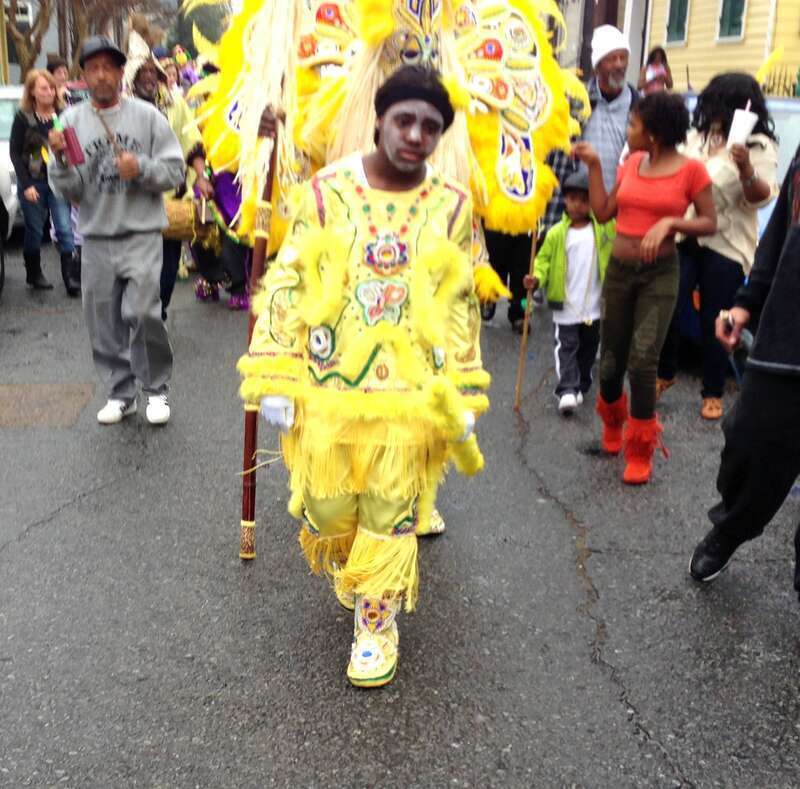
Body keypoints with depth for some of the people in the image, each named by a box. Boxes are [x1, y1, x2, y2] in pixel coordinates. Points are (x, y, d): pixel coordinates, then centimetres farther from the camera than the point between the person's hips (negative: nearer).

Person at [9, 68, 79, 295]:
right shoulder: (23, 118, -3)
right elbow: (15, 152, -2)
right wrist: (26, 184, -9)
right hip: (33, 182, -1)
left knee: (65, 230, -6)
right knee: (34, 231, 10)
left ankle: (71, 279, -5)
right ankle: (34, 274, 24)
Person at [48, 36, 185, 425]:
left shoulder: (147, 115, 1)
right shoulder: (71, 120, 5)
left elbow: (175, 170, 1)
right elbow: (68, 191, 3)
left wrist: (141, 168, -16)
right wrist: (61, 160, -16)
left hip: (141, 234, -3)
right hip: (95, 237, 3)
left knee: (142, 312, -14)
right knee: (103, 322, 6)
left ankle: (157, 389, 7)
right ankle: (120, 393, 22)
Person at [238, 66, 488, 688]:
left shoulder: (453, 205, 0)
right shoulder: (327, 190, -2)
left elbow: (463, 307, 5)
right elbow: (287, 283, -1)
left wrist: (463, 395, 4)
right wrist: (275, 378, -5)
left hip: (409, 390, 0)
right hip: (327, 382, 1)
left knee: (391, 510, 7)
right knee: (327, 505, 10)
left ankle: (378, 623, 26)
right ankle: (352, 576, 43)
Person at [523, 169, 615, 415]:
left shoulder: (604, 228, 0)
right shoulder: (556, 233, -4)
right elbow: (544, 259, -2)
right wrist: (537, 278, -20)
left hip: (595, 305, 2)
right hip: (566, 306, -2)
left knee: (588, 348, 14)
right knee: (566, 347, -4)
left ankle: (581, 386, 29)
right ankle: (567, 390, -6)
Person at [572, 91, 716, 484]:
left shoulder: (691, 169, -9)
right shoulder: (631, 163, 5)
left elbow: (710, 223, -5)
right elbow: (602, 212, 4)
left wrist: (670, 222, -20)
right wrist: (593, 165, 2)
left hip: (660, 274, -4)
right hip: (618, 269, 5)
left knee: (642, 361, -13)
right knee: (611, 361, 10)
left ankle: (640, 449, 4)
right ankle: (612, 422, 40)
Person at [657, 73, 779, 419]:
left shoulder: (758, 146, -6)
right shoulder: (695, 137, 6)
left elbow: (762, 197, -15)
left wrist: (746, 168, -32)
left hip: (726, 247, -3)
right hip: (683, 239, 4)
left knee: (714, 321, 4)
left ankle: (713, 392, 20)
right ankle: (665, 373, 25)